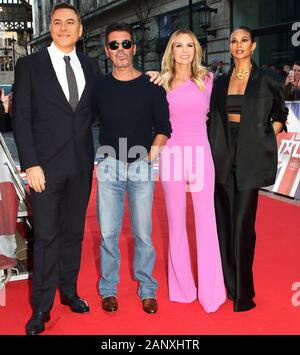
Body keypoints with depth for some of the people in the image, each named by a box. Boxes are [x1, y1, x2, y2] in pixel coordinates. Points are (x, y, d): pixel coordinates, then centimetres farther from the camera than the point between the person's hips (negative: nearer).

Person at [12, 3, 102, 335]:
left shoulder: (90, 66, 9)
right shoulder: (30, 65, -2)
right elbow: (20, 118, -5)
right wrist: (30, 164, -12)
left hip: (81, 164, 4)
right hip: (46, 164, -3)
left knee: (73, 231, 13)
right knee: (46, 236, 1)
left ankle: (69, 291, 29)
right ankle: (41, 307, 14)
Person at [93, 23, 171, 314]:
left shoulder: (151, 86, 2)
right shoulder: (99, 87, 5)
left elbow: (163, 127, 5)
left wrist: (151, 154, -7)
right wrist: (98, 156, 0)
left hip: (142, 167, -1)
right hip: (109, 166, 1)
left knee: (143, 232, 3)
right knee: (108, 232, 4)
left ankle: (147, 289, 19)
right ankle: (108, 288, 19)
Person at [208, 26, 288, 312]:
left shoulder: (267, 79, 2)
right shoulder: (220, 82, 12)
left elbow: (280, 115, 10)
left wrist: (267, 139, -2)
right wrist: (212, 153, 3)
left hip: (249, 159, -4)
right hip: (223, 157, 4)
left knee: (242, 223, -6)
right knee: (224, 221, 6)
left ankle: (242, 293, 6)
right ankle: (226, 284, 19)